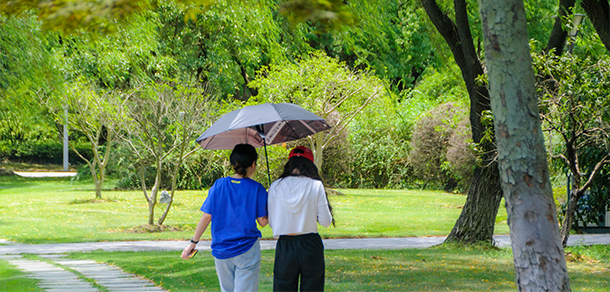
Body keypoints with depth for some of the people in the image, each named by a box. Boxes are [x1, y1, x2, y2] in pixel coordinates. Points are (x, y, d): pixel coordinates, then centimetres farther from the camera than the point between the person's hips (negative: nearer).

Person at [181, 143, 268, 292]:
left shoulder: (219, 185, -1)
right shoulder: (256, 189, -7)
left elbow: (206, 217, -1)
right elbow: (262, 222, -4)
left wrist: (193, 242, 7)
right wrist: (266, 200, 12)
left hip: (221, 251, 3)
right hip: (247, 252, -3)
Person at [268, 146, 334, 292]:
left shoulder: (276, 186, -1)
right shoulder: (316, 185, -5)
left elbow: (272, 223, 4)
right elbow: (325, 222, -3)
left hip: (285, 247, 1)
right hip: (310, 246, -1)